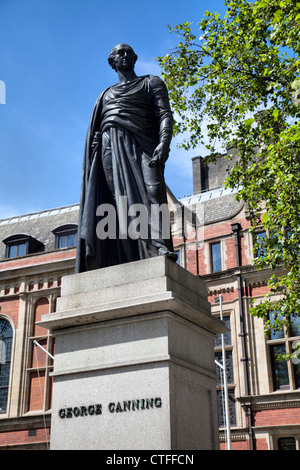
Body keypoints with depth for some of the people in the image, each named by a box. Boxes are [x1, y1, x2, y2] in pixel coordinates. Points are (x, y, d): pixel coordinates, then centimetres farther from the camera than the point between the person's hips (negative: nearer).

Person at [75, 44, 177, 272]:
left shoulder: (151, 82, 20)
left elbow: (165, 114, 5)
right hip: (110, 145, 3)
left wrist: (164, 142, -14)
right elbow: (95, 129, 25)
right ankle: (128, 260, -22)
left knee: (151, 189, -25)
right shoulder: (106, 94, 32)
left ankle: (160, 247, -41)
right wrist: (96, 141, 1)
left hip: (140, 142, -3)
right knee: (119, 196, -13)